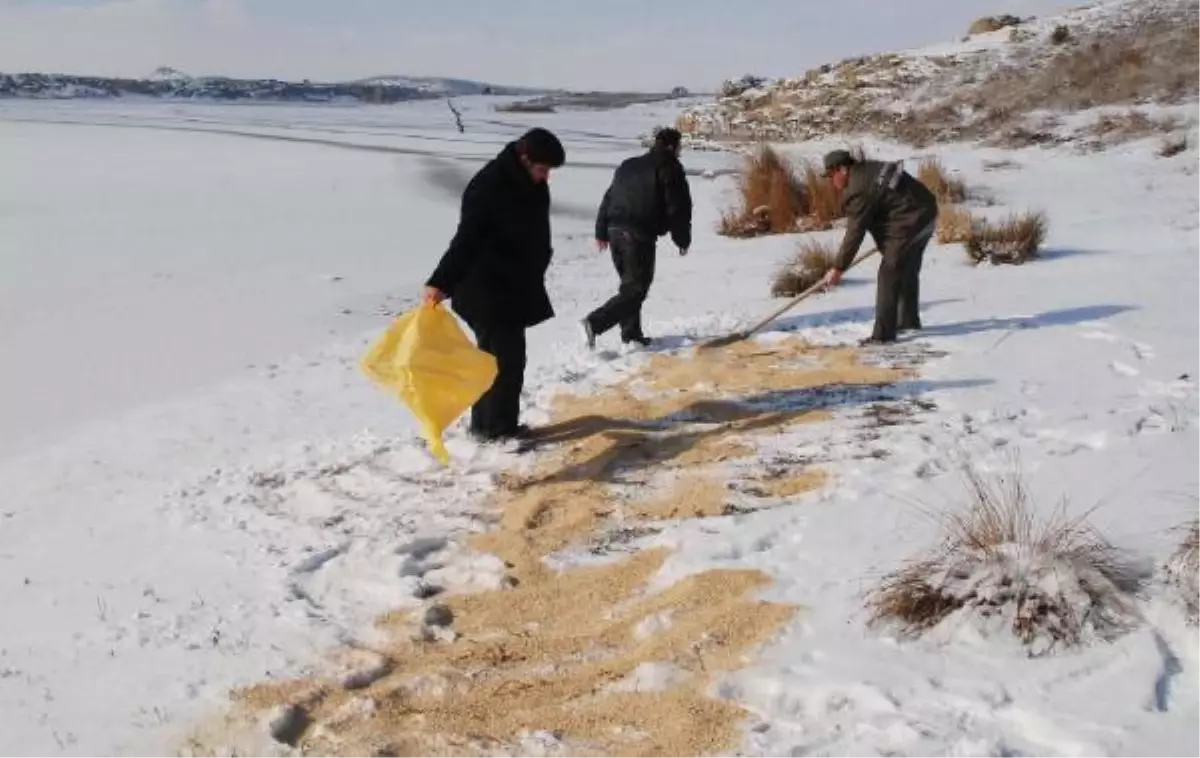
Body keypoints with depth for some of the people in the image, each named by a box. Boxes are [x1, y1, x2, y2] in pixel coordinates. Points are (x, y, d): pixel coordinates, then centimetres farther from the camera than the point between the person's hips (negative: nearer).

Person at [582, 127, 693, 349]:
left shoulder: (628, 165, 22)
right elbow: (679, 207, -3)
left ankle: (631, 333, 20)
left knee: (630, 283, 19)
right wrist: (683, 239, 7)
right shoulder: (670, 168, 0)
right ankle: (596, 322, -19)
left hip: (615, 230, 8)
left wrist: (602, 232, 24)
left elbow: (608, 199, 21)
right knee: (636, 288, -5)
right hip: (640, 235, -8)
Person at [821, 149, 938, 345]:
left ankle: (883, 333, -8)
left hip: (911, 222, -10)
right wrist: (886, 243, 20)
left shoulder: (858, 191, -19)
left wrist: (838, 268, -12)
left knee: (889, 273, -7)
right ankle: (909, 321, 37)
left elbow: (855, 233, -18)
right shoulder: (869, 168, 9)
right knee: (908, 270, 23)